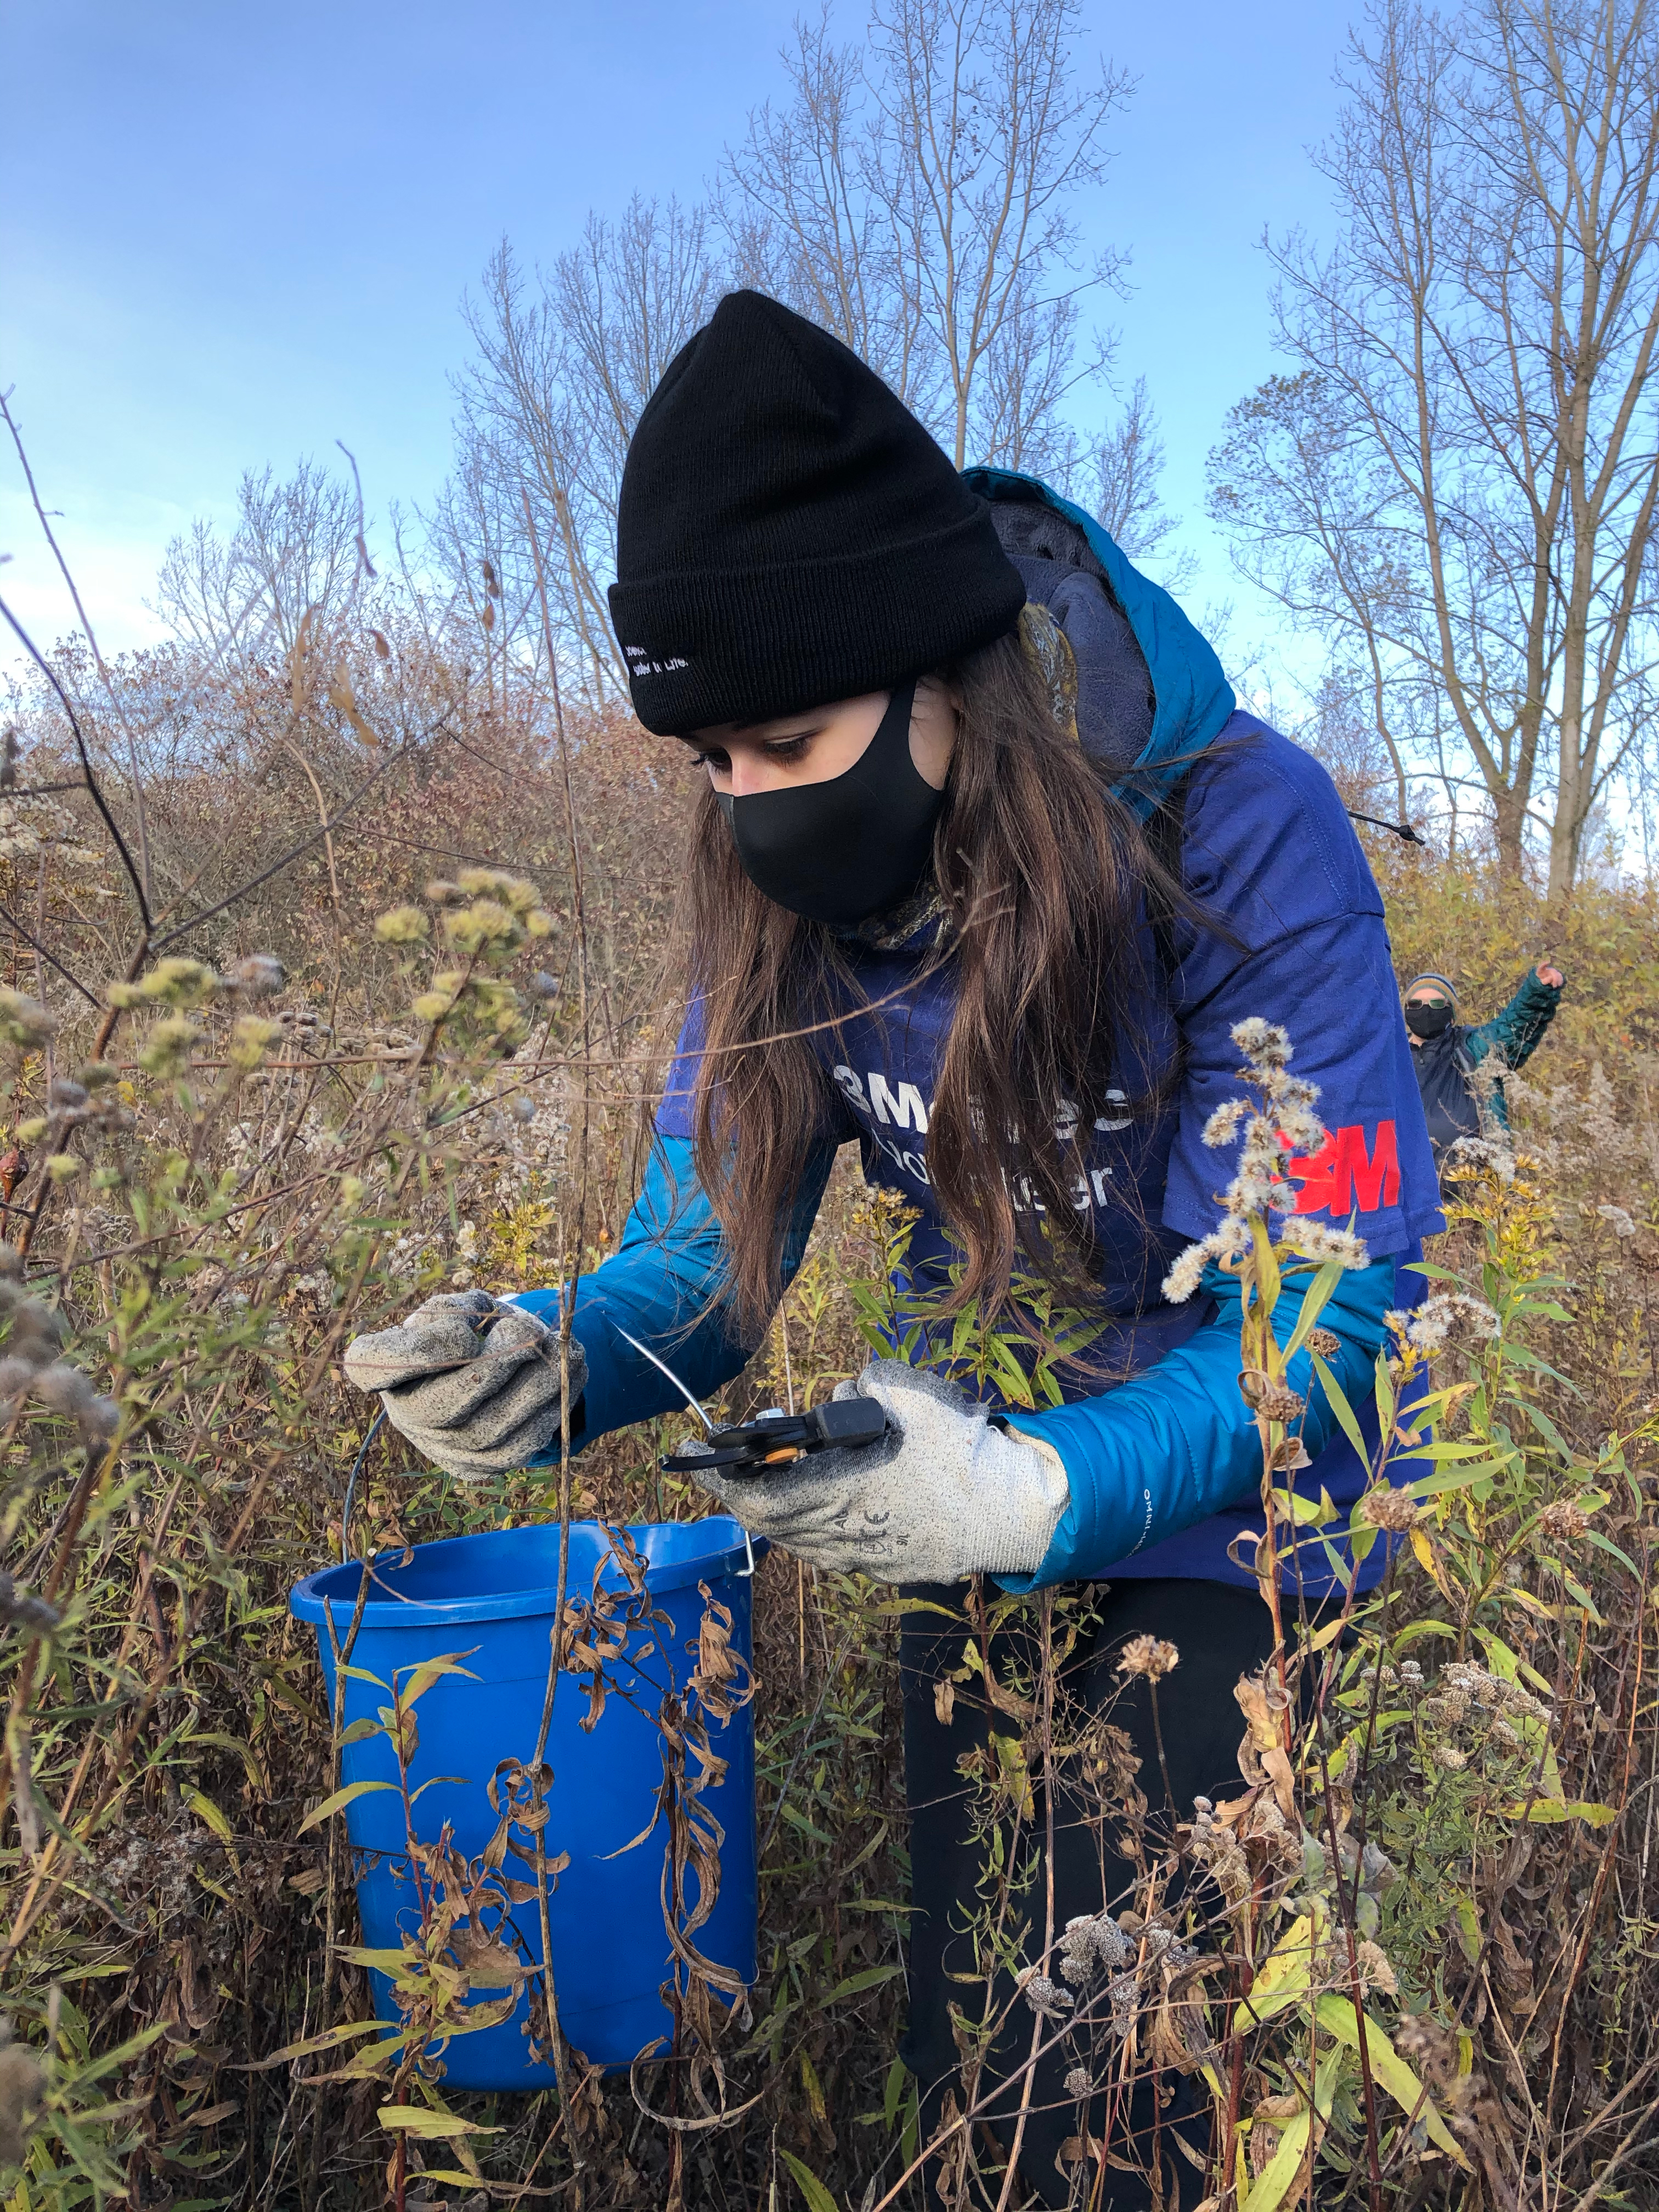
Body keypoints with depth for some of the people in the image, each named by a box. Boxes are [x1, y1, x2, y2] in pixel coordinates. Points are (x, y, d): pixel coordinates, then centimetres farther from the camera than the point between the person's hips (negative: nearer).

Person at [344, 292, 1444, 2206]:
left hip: (1219, 1506, -4)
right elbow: (706, 1251, -7)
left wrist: (1045, 1492, -41)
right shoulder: (777, 894, -11)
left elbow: (1333, 1308, -25)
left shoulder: (1239, 833, -26)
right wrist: (556, 1359, -30)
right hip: (987, 1482, 5)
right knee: (965, 2029, 16)